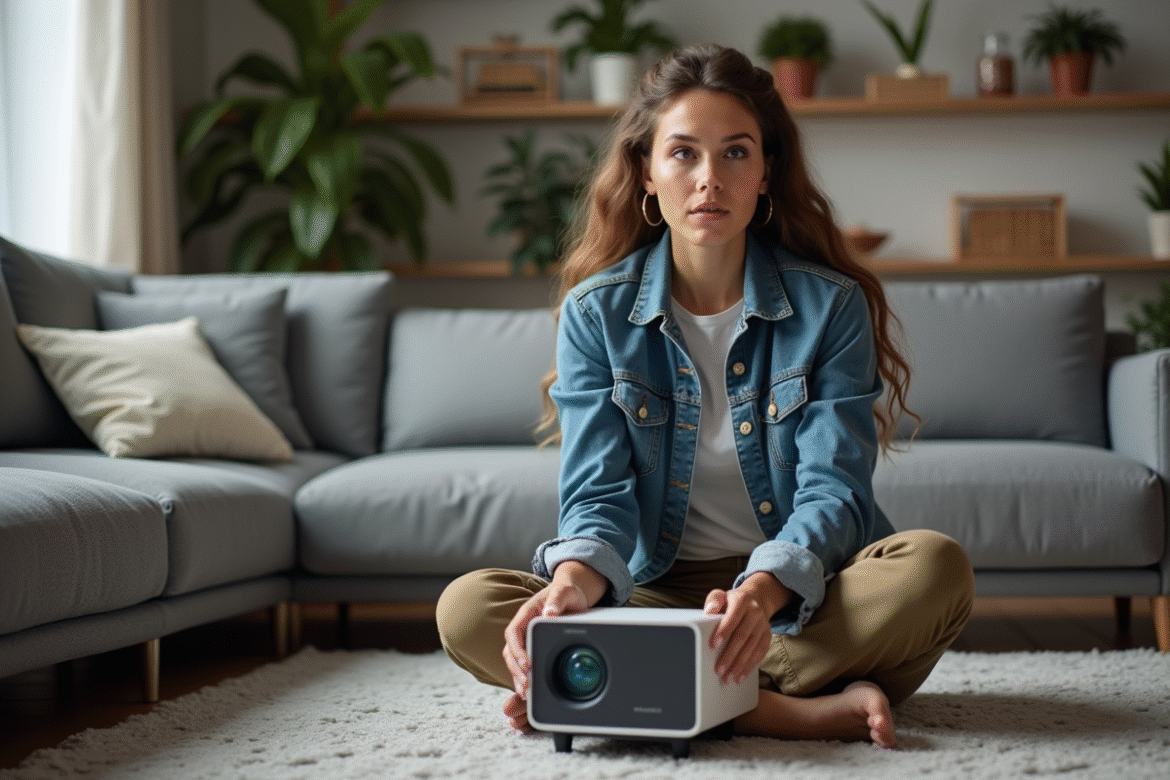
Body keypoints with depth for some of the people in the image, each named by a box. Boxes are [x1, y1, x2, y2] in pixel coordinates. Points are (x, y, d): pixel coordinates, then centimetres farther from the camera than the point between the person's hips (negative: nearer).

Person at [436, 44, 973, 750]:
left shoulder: (831, 306, -3)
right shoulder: (596, 314, 1)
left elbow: (833, 489, -13)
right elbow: (600, 493, -8)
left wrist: (760, 591, -35)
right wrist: (574, 582, -33)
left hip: (802, 592, -1)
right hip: (654, 594, 1)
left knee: (935, 567, -31)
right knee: (468, 608, -25)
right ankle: (799, 709, -32)